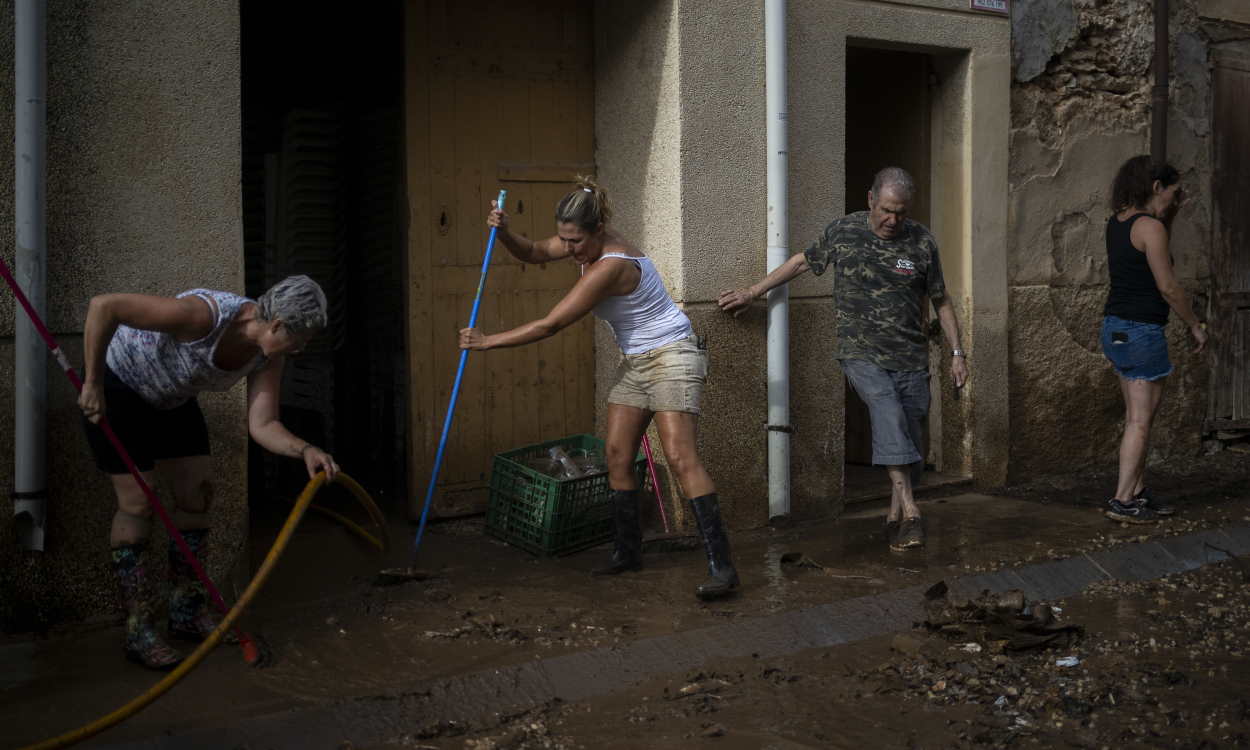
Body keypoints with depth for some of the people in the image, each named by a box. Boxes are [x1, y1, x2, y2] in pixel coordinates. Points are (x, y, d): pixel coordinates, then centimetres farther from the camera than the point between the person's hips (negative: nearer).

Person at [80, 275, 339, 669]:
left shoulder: (268, 354, -16)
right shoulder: (205, 315, -39)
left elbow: (262, 425, -18)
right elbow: (103, 306, -38)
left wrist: (305, 450, -39)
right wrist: (92, 383, -31)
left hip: (171, 398, 8)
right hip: (116, 387, -7)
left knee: (197, 495, 5)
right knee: (137, 504, -9)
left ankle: (187, 612, 19)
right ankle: (138, 629, 0)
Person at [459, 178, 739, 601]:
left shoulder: (610, 266, -28)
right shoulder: (588, 244, 0)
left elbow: (550, 325, -25)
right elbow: (535, 253, 13)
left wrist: (487, 342, -19)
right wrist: (504, 233, -10)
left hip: (671, 357, -10)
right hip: (636, 362, 10)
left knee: (680, 457, -19)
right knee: (617, 456, 5)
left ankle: (721, 566, -21)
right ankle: (627, 552, 17)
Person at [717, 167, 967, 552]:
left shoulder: (921, 242, 2)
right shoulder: (843, 231, 0)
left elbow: (941, 301, 12)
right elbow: (803, 261, 12)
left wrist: (957, 353, 10)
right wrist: (750, 293, 11)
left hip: (910, 358, 3)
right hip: (861, 353, -2)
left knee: (909, 437, 2)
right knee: (888, 410, -26)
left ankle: (895, 518, 18)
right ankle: (911, 512, -30)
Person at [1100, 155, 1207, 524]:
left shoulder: (1116, 222, 10)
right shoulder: (1150, 227, -15)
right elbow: (1168, 287, -15)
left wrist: (1166, 214, 18)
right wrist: (1195, 325, -4)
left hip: (1115, 327, 9)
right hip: (1142, 330, -9)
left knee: (1136, 417, 15)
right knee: (1141, 420, -2)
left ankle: (1138, 492, 21)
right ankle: (1122, 500, -1)